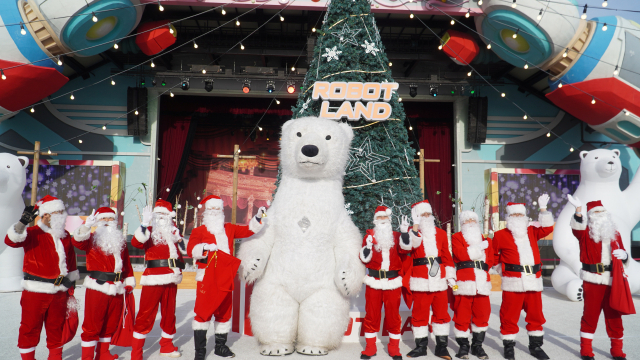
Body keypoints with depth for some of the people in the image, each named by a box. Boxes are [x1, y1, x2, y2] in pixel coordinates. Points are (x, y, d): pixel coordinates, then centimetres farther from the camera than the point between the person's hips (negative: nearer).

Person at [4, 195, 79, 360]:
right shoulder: (33, 233, -8)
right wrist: (23, 222, -37)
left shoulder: (65, 236, 9)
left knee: (56, 328, 15)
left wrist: (72, 281, 18)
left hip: (59, 292, 5)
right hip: (36, 291, -5)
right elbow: (11, 240, -26)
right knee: (30, 327, 5)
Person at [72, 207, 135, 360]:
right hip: (97, 288, -5)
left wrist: (129, 282, 13)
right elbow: (77, 242, -22)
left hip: (117, 290, 5)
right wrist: (87, 226, -36)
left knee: (111, 324, 15)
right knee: (92, 324, 0)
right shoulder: (92, 239, -1)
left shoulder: (121, 241, 13)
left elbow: (127, 263, 16)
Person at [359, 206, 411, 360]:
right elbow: (364, 258, -1)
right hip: (374, 282, 0)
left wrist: (405, 232, -23)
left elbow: (405, 249, -11)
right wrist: (368, 246, -19)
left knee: (393, 315, 6)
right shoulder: (370, 235, 5)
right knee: (371, 314, 5)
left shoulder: (396, 236, 8)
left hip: (393, 283, 0)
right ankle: (370, 348, 17)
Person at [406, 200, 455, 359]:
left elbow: (447, 255, 13)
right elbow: (410, 245, -18)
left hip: (439, 280, 2)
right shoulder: (412, 233, 6)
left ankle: (441, 346, 15)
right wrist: (415, 228, -21)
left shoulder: (441, 233, 13)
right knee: (420, 313, 3)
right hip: (420, 280, -2)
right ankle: (421, 345, 14)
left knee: (441, 312, 6)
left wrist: (450, 276, 8)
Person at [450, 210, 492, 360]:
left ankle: (478, 346, 17)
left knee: (482, 314, 5)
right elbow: (460, 254, -10)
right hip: (464, 282, -4)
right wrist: (480, 247, -4)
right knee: (462, 315, -3)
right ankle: (463, 346, 9)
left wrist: (483, 268, 0)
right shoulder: (457, 237, 7)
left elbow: (491, 259, 16)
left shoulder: (485, 240, 21)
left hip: (482, 282, 4)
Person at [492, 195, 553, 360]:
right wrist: (502, 268, 10)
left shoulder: (531, 232, 15)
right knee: (510, 316, 0)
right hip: (513, 283, -4)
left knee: (535, 315, 12)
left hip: (534, 280, 4)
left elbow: (547, 227, 6)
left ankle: (535, 346, 26)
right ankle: (509, 347, 13)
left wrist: (543, 209, 3)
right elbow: (494, 255, 12)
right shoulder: (501, 235, 4)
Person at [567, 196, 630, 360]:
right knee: (590, 314, 3)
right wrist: (578, 209, -42)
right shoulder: (586, 233, 0)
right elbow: (577, 227, -25)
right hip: (592, 280, -4)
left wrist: (624, 255, -6)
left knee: (614, 316, 10)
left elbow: (624, 256, 19)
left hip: (613, 281, 4)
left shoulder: (614, 233, 14)